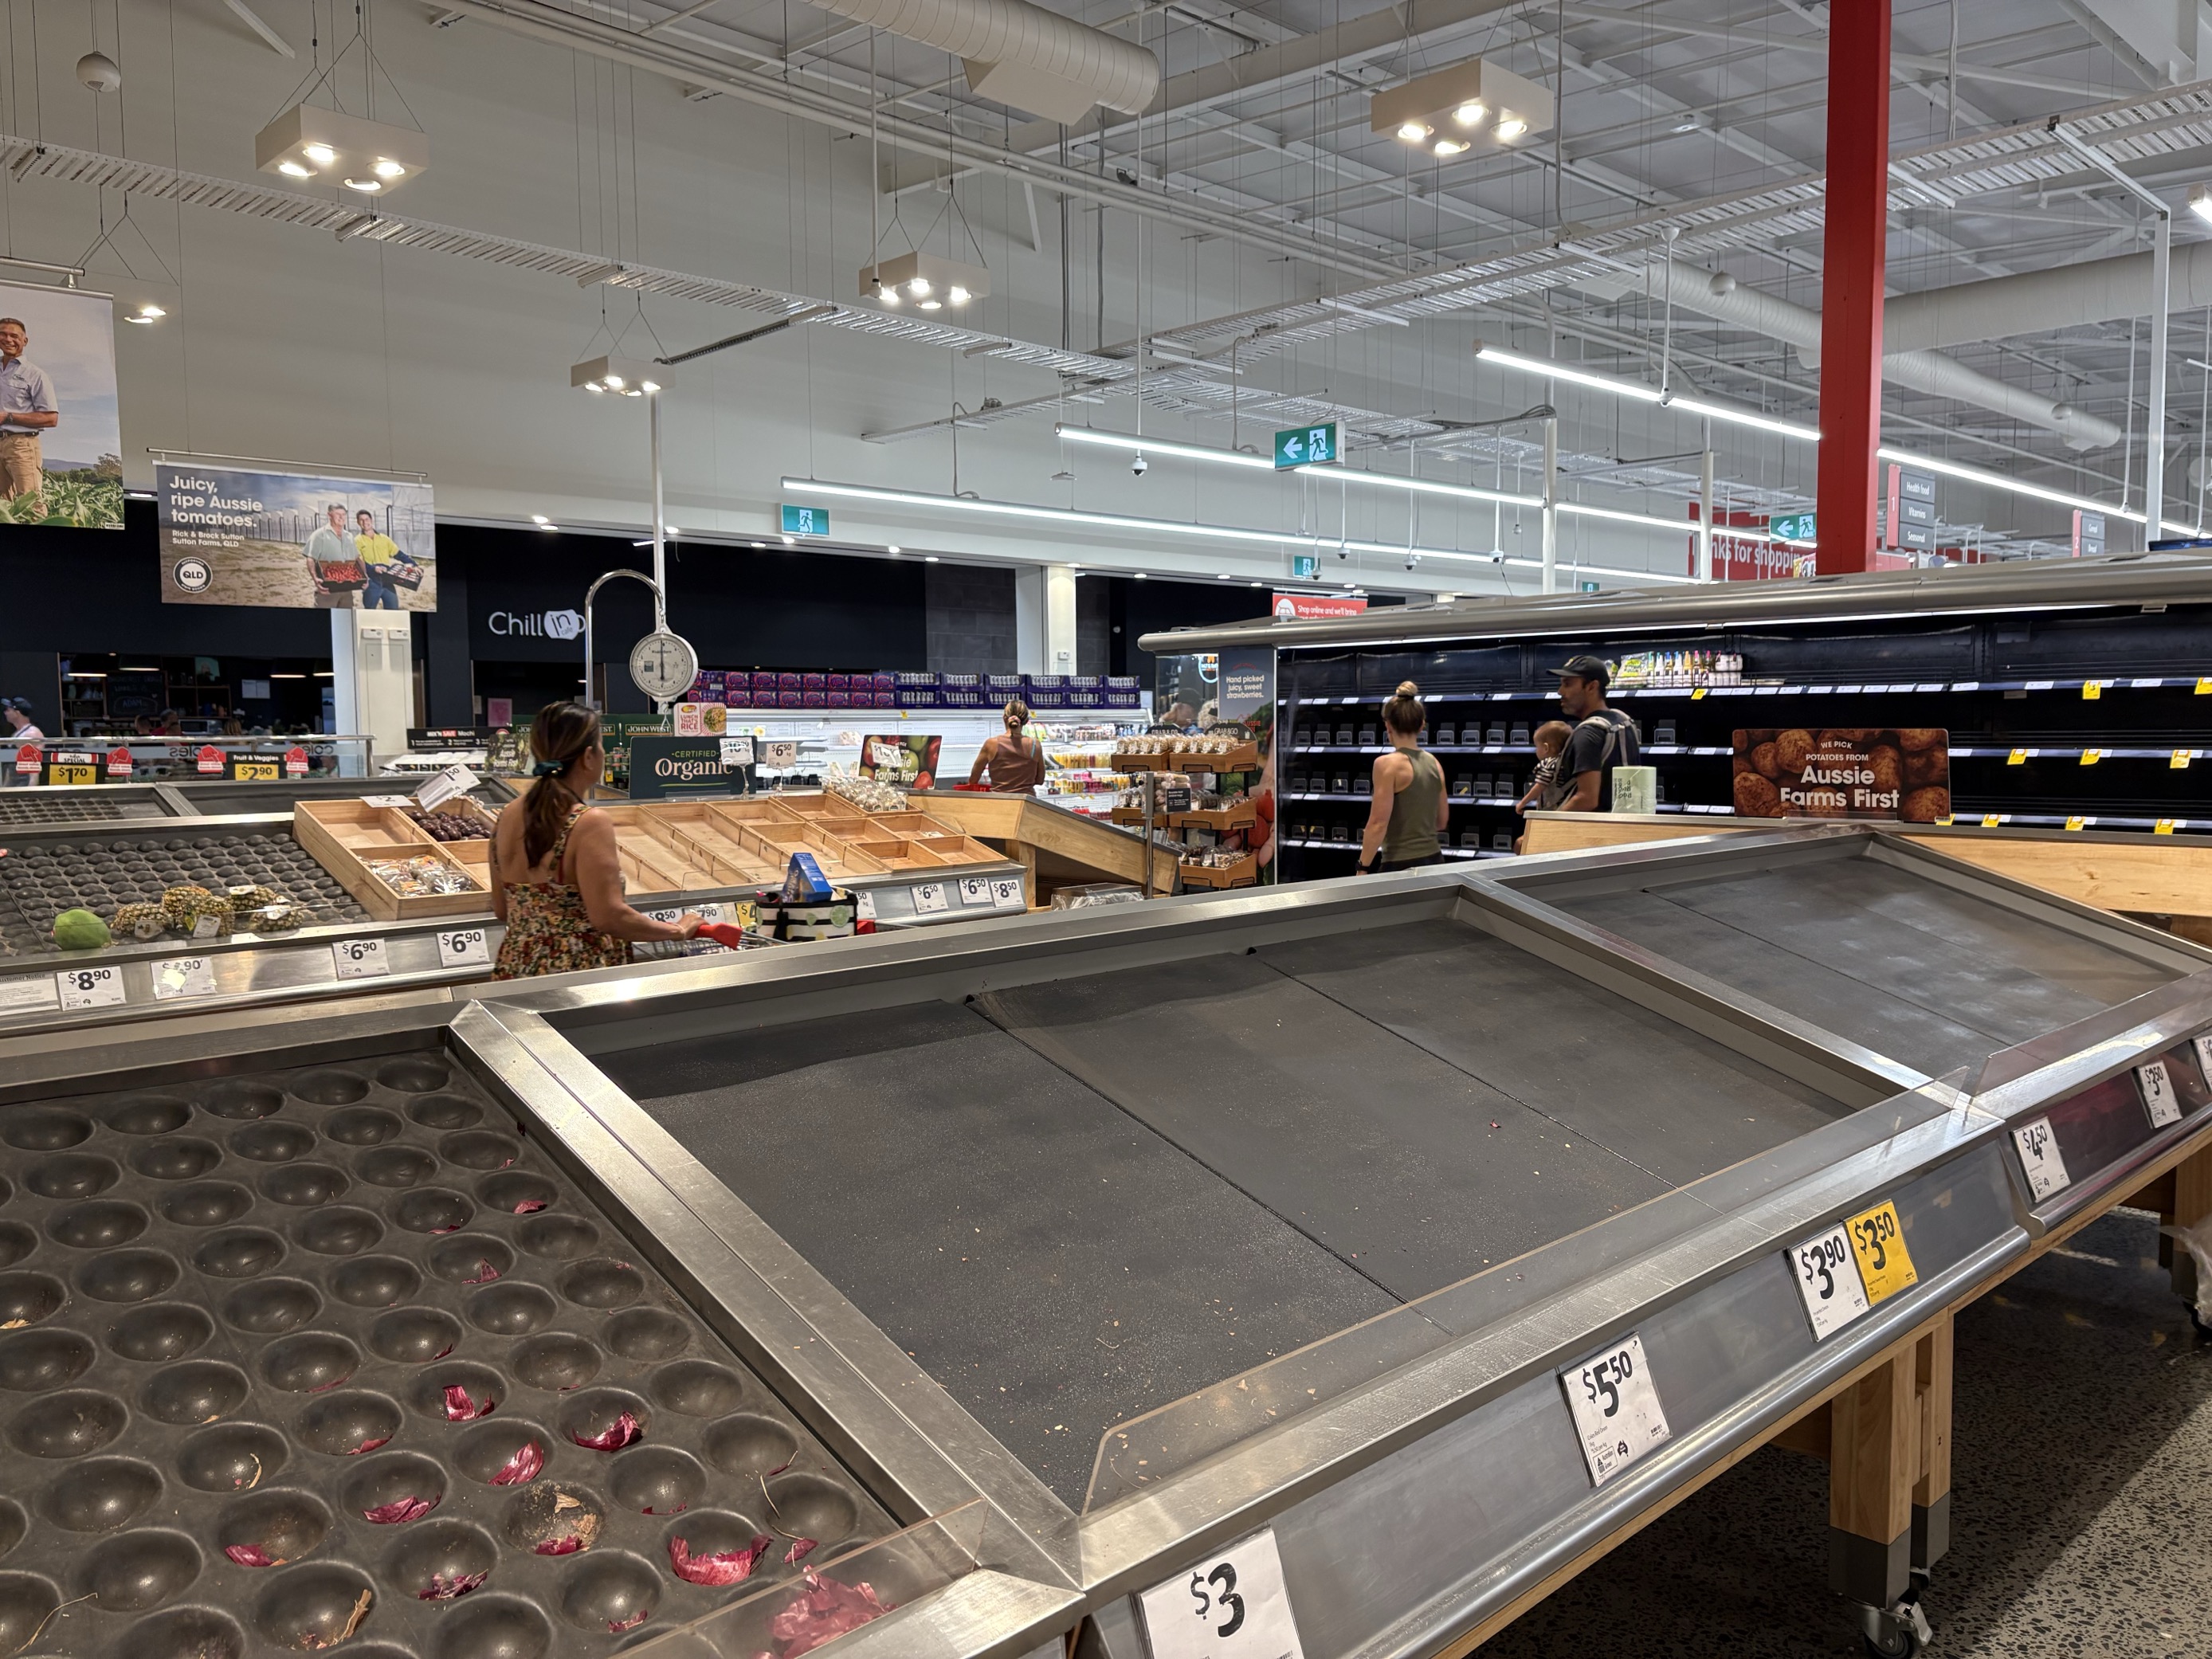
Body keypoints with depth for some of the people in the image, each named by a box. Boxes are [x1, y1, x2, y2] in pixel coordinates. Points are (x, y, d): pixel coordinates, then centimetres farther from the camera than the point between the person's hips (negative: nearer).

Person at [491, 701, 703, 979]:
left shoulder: (508, 818, 3)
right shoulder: (590, 823, -18)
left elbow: (502, 910, 11)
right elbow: (609, 917, -21)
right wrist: (678, 930, -9)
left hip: (514, 969, 7)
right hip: (579, 974, -7)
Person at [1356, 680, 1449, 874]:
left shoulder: (1388, 764, -13)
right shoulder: (1433, 762, 8)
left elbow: (1378, 823, -16)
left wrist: (1363, 867, -11)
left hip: (1401, 865, -7)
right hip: (1433, 859, 7)